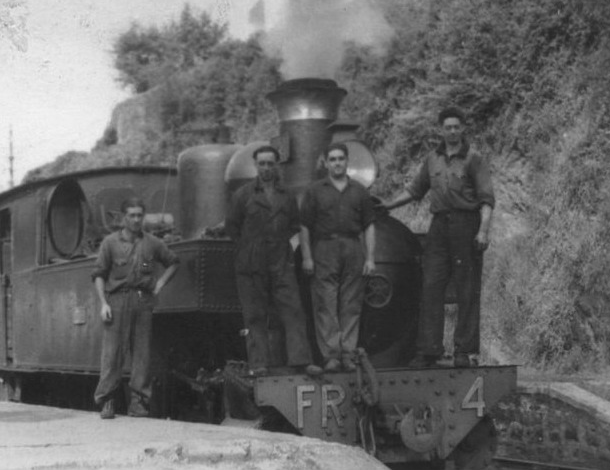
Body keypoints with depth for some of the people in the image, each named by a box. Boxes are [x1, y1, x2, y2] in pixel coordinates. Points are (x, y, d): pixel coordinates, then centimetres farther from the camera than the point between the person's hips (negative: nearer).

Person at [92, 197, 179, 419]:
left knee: (142, 352, 0)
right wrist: (103, 303, -6)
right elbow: (99, 274, 4)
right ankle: (106, 401, -2)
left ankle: (139, 402, 4)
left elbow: (172, 262, 26)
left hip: (143, 300, 2)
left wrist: (160, 284, 12)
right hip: (118, 299, -2)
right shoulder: (110, 242, 6)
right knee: (112, 351, -6)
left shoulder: (152, 243, 12)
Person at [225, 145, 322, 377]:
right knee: (255, 316, 0)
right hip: (251, 266, -2)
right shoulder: (242, 195, 4)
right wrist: (249, 247, 4)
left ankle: (301, 360, -8)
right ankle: (259, 363, 3)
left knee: (292, 311, -6)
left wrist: (283, 243, 7)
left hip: (282, 264, 2)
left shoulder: (288, 197, 12)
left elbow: (295, 226, 21)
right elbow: (231, 226, 8)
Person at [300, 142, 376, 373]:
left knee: (351, 306, 1)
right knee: (325, 306, -5)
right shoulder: (315, 191, 8)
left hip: (353, 250, 2)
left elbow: (369, 226, 11)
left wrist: (370, 258, 3)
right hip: (324, 251, -2)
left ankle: (348, 354, 5)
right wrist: (306, 257, -3)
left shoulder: (359, 191, 13)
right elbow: (305, 227, 5)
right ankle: (331, 355, -4)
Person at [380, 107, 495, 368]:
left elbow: (486, 199, -7)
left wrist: (483, 230, -19)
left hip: (466, 226, -4)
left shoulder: (474, 160, 0)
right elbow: (416, 190, 28)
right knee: (431, 288, -1)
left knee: (467, 292, -2)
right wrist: (389, 205, 22)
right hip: (439, 226, 5)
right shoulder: (432, 160, 15)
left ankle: (464, 351, 2)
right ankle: (428, 350, 1)